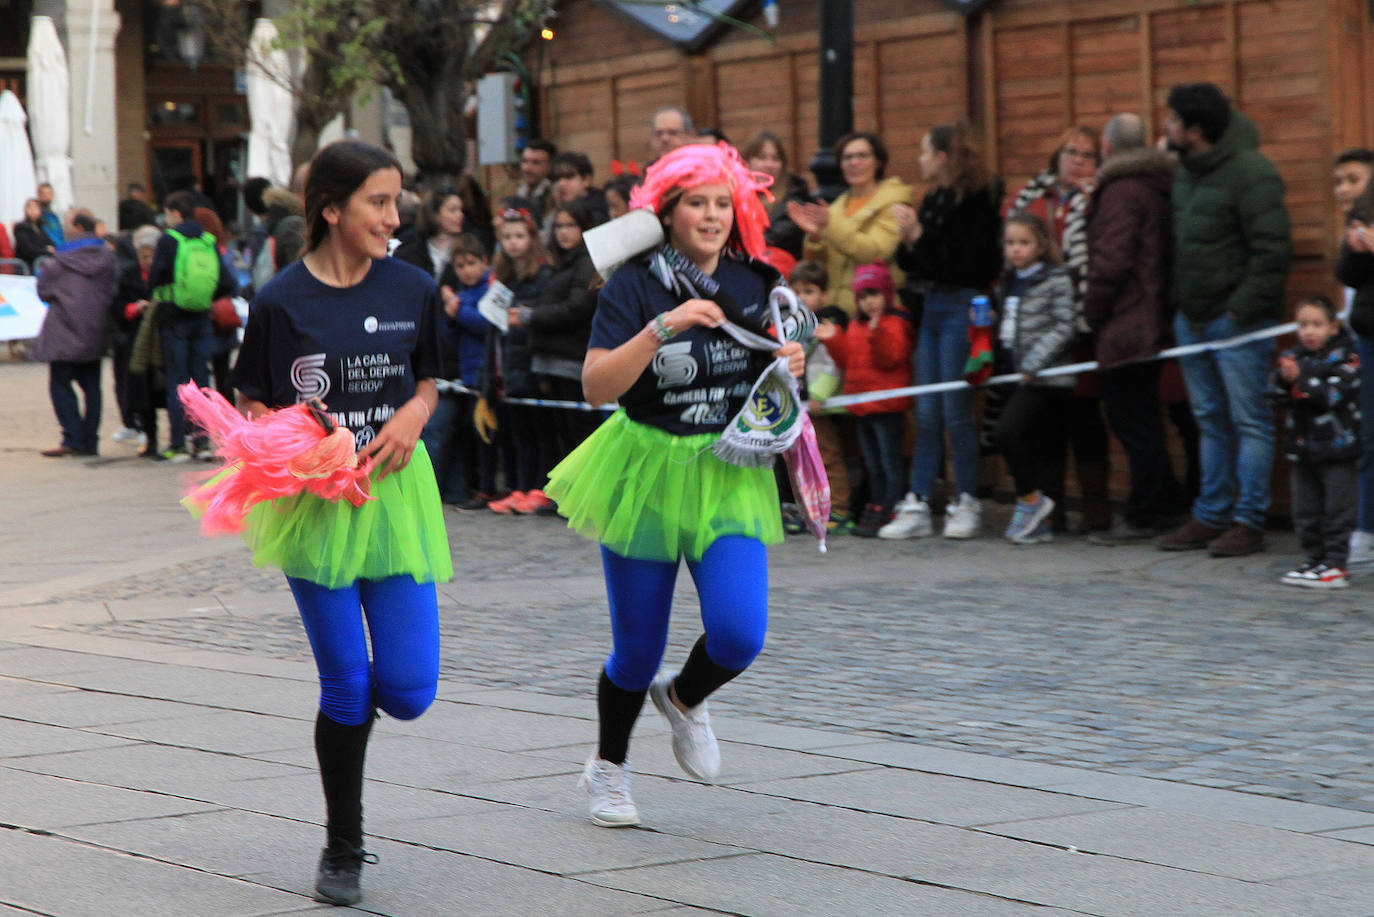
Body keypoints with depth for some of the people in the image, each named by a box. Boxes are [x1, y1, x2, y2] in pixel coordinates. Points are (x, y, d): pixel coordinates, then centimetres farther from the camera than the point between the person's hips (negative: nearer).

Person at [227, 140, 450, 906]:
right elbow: (252, 405, 2)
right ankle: (344, 850, 18)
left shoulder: (414, 290, 1)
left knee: (410, 689, -4)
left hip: (394, 490, 3)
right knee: (345, 684, -1)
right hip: (315, 500, -2)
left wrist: (414, 415, -7)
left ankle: (352, 706, 35)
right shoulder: (281, 302, -7)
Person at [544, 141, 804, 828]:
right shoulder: (633, 287, -10)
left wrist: (789, 370, -5)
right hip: (646, 473, -3)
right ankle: (608, 767, 34)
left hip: (730, 479, 3)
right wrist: (663, 327, -30)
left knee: (739, 633, -15)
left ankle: (685, 698, 21)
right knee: (638, 648, 6)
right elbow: (597, 385, -20)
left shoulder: (755, 286, 3)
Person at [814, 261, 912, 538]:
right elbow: (847, 361, 17)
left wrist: (877, 334, -31)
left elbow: (890, 357, -21)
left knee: (890, 462, -4)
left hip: (886, 406, -8)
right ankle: (875, 508, 23)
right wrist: (832, 340, 5)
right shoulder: (856, 326, 16)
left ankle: (890, 512, -3)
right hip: (861, 406, 8)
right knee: (873, 465, 16)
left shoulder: (894, 324, -9)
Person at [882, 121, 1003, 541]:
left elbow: (965, 262, -19)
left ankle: (966, 504, 8)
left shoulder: (976, 200, -12)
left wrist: (919, 235, -15)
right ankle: (917, 506, 8)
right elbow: (914, 264, 15)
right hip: (932, 308, 8)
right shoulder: (934, 199, 13)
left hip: (961, 308, -8)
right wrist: (908, 241, -4)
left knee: (956, 413, -3)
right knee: (926, 413, 6)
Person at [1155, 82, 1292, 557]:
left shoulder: (1251, 173, -15)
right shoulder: (1185, 170, 12)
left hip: (1238, 321, -9)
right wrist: (1177, 303, 13)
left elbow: (1272, 249, -18)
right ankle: (1211, 515, 19)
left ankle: (1248, 521, -1)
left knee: (1249, 420, -4)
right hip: (1192, 317, 9)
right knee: (1210, 421, 13)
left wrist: (1241, 310, -19)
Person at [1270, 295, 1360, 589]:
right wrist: (1284, 379, -18)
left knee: (1337, 510, -3)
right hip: (1302, 448, 6)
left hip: (1336, 448, -6)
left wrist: (1300, 381, -26)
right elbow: (1280, 398, 2)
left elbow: (1332, 395, -19)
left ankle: (1335, 565, 0)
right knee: (1305, 511, 11)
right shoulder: (1293, 356, 8)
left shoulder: (1343, 358, -8)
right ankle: (1314, 559, 20)